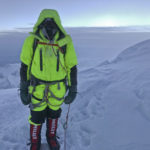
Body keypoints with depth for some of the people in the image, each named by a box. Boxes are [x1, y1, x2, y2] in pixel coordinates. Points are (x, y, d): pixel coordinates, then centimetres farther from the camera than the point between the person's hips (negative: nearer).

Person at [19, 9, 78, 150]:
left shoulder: (65, 42, -13)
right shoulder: (32, 40, -13)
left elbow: (72, 67, -6)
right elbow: (24, 66, -5)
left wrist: (73, 90, -3)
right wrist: (23, 89, -2)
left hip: (58, 87, 1)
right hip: (38, 87, 0)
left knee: (54, 112, 19)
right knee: (37, 115, 11)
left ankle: (51, 136, 46)